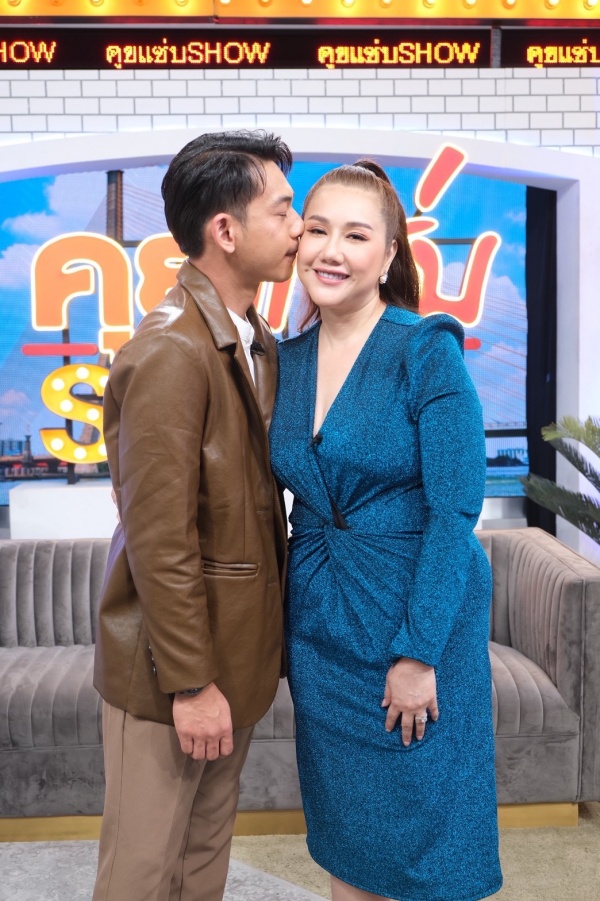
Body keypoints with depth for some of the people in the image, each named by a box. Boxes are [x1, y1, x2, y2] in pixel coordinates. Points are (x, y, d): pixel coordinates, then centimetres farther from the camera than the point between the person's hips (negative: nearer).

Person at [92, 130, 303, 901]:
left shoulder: (258, 342, 7)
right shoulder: (170, 354, -22)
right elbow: (159, 542, -22)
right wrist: (191, 683, -18)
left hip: (233, 654, 8)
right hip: (171, 666, -8)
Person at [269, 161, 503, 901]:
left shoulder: (427, 350, -13)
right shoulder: (286, 360, 3)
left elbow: (454, 511, -16)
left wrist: (418, 653, -18)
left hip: (413, 612, -5)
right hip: (319, 621, 5)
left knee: (422, 839, 10)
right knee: (343, 837, 18)